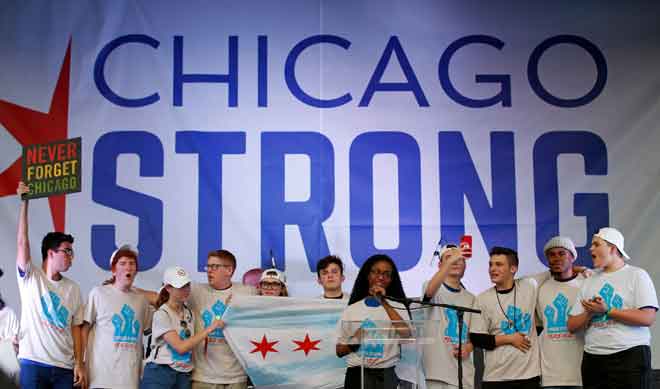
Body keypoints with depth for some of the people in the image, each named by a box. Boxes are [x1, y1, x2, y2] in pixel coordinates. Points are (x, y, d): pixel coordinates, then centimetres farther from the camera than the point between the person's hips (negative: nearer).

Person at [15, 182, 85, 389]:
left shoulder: (73, 289, 11)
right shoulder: (30, 277, 2)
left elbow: (76, 328, 12)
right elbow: (22, 241, -10)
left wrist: (79, 363, 3)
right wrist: (24, 202, -16)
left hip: (65, 367, 3)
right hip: (33, 363, -3)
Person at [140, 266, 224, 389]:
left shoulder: (189, 313, 9)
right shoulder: (162, 314, -10)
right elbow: (180, 347, -19)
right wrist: (209, 329, -20)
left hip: (184, 376, 6)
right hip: (159, 373, -6)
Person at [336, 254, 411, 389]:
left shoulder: (397, 307, 1)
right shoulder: (351, 310, 5)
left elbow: (406, 336, -18)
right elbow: (339, 351, 9)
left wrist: (384, 303, -21)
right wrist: (355, 341, -11)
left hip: (387, 375, -1)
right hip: (357, 375, 1)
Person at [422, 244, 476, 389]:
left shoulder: (470, 298, 13)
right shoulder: (434, 289, -2)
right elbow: (430, 290, -29)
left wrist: (468, 347, -5)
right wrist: (451, 260, -42)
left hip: (462, 373, 5)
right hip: (435, 370, -4)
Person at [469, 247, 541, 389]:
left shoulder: (530, 286, 1)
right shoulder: (483, 299, -4)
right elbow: (476, 339, -5)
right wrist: (510, 339, -7)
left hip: (529, 373, 2)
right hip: (496, 377, -1)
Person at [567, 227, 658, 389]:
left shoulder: (636, 275, -1)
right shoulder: (589, 282, 13)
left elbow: (647, 318, -13)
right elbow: (572, 325, 10)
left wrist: (607, 310, -13)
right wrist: (590, 313, -10)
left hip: (630, 357, -4)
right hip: (593, 359, 5)